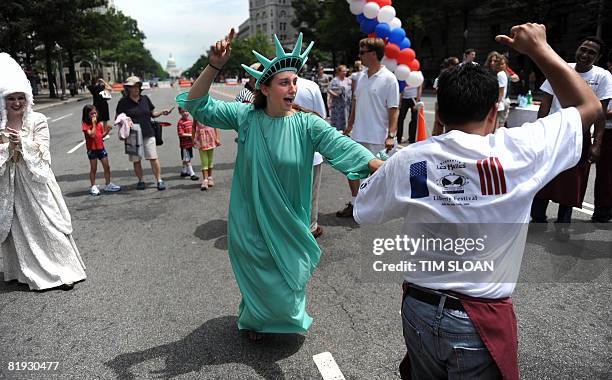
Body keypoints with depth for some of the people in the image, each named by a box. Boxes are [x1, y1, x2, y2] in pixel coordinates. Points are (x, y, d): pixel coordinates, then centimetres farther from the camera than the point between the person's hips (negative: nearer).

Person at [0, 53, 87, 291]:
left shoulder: (37, 121, -3)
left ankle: (62, 270, 11)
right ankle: (32, 274, 24)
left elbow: (41, 152, -5)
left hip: (36, 182, -2)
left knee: (48, 225, 2)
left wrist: (22, 142, -19)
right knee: (20, 229, 10)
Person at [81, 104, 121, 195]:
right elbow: (92, 135, -23)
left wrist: (107, 131, -2)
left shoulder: (99, 123, 9)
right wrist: (94, 123, -20)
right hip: (92, 149, -5)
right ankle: (93, 187, 14)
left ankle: (108, 185, 19)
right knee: (93, 169, 3)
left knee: (107, 167, 7)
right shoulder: (85, 125, -10)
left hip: (101, 148, 5)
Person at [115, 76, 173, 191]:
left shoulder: (145, 99, 8)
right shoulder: (123, 102, 0)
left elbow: (152, 114, 16)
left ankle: (159, 180, 4)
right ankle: (141, 181, 21)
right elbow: (117, 118, 5)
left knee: (153, 158, -3)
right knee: (136, 160, 7)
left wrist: (162, 112, -1)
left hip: (148, 134, 1)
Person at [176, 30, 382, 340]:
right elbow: (198, 106, -10)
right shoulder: (245, 116, -9)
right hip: (250, 220, 0)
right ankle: (255, 318, 50)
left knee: (289, 276, 19)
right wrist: (214, 66, -26)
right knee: (260, 280, 16)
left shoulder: (307, 124, -13)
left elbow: (340, 145, -24)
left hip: (288, 223, 1)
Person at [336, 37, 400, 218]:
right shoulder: (362, 77, 9)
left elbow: (393, 110, -14)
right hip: (358, 135, 7)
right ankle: (354, 204, 28)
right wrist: (349, 126, 17)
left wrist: (391, 135, -20)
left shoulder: (389, 79, -12)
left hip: (378, 138, -7)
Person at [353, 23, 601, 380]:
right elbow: (589, 105, 2)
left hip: (419, 311, 3)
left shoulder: (408, 160, -12)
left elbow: (363, 212, 4)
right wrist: (540, 48, 7)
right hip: (482, 321, -2)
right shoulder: (519, 151, -16)